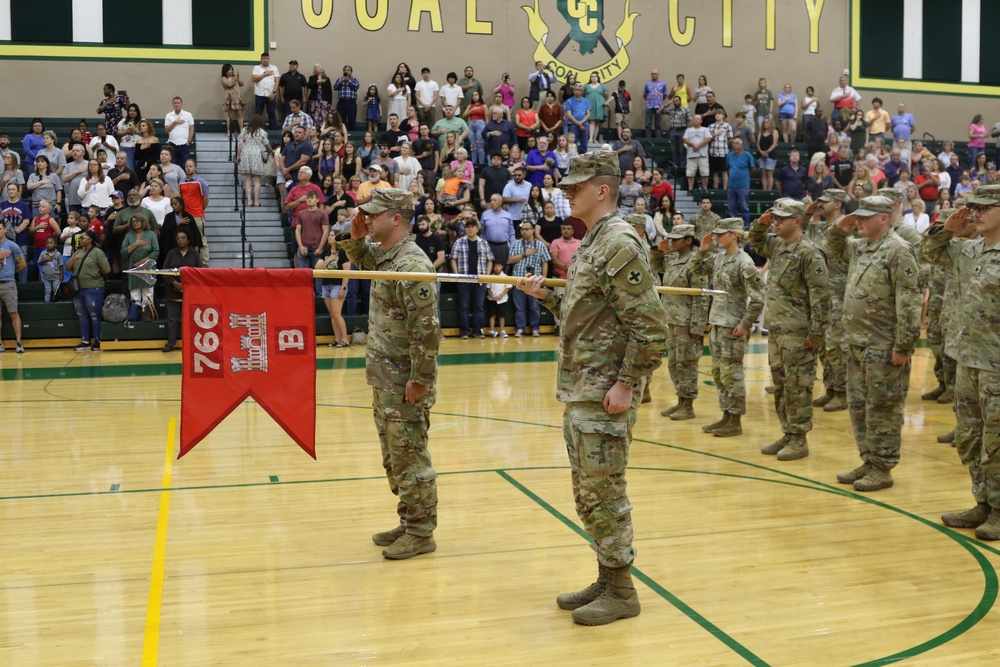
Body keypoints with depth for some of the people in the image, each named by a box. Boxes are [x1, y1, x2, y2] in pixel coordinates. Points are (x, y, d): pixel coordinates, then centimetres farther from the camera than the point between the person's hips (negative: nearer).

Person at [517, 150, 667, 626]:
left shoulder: (620, 244, -16)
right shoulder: (592, 241, 15)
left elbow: (650, 326, -21)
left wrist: (626, 385, -21)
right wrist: (544, 294, 9)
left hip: (604, 394, -10)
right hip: (577, 391, 10)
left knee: (603, 493, -1)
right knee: (588, 494, 16)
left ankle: (621, 592, 12)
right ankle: (606, 579, 28)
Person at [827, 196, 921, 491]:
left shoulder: (899, 251, -14)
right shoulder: (860, 247, 12)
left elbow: (908, 303, -18)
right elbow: (835, 249, 34)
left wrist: (904, 346, -20)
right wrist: (839, 229, 11)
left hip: (883, 347, -9)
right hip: (857, 344, 9)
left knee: (882, 408, 0)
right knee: (858, 406, 14)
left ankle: (882, 469, 8)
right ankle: (868, 461, 25)